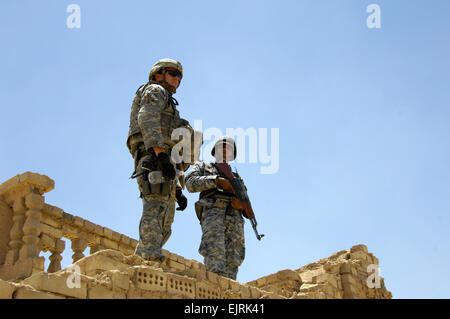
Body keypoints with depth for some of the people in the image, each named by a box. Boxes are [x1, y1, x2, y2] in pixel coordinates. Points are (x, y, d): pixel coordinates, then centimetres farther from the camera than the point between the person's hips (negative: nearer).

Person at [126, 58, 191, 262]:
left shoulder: (168, 106, 39)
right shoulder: (154, 91, 13)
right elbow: (147, 120, -10)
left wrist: (178, 191, 24)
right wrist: (161, 153, -26)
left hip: (167, 166, 9)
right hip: (154, 159, -9)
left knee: (164, 227, 1)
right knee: (155, 211, -24)